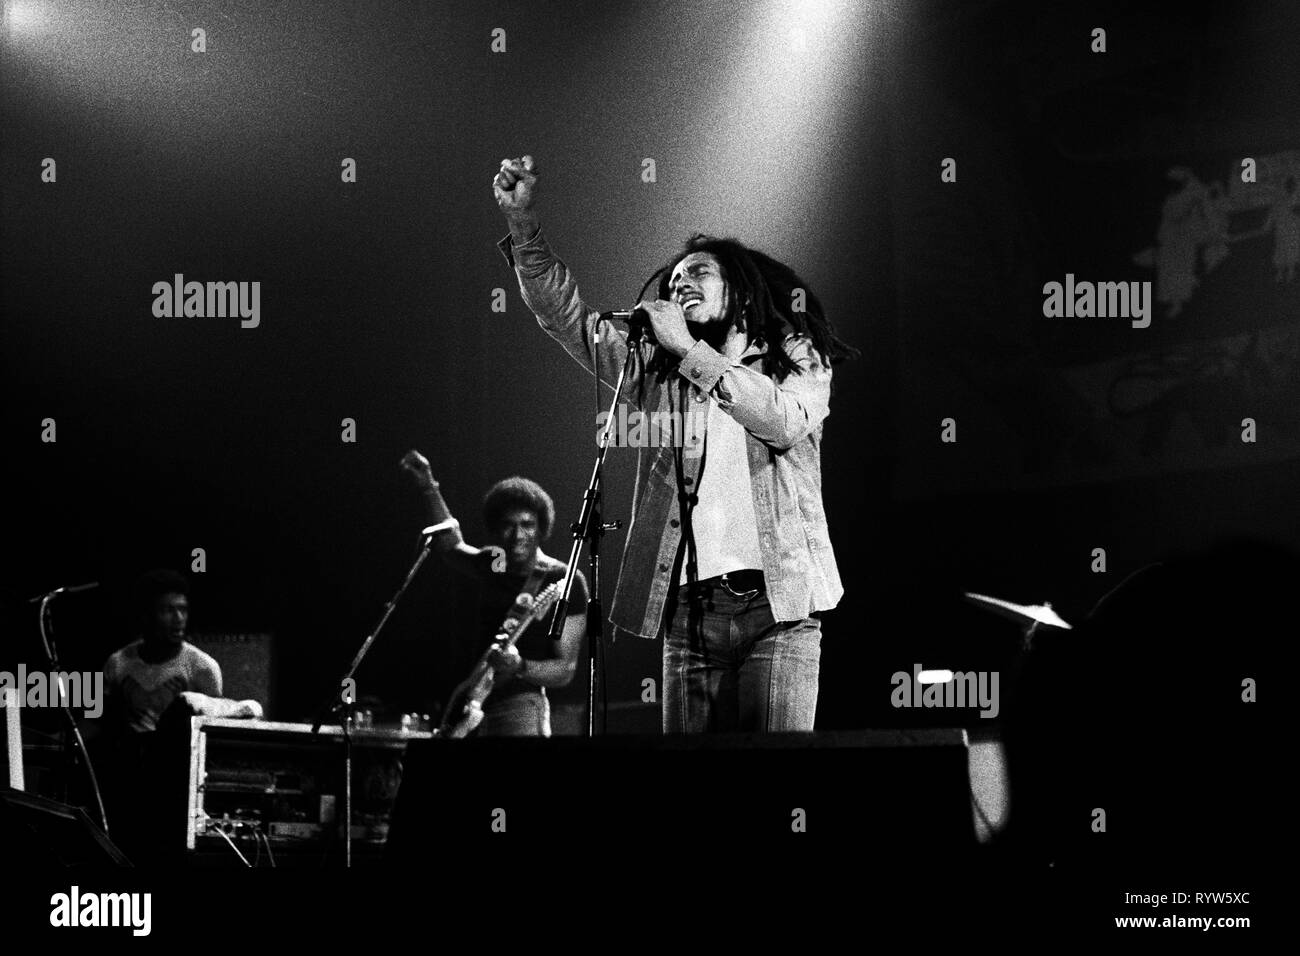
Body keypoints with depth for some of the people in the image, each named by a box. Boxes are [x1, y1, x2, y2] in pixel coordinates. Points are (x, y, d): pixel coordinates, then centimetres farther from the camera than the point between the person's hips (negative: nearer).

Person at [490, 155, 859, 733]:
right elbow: (566, 317, 13)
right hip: (687, 608, 3)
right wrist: (523, 223, 0)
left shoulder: (798, 358, 10)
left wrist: (690, 349, -7)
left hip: (775, 604, -3)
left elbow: (783, 420, -11)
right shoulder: (656, 368, 19)